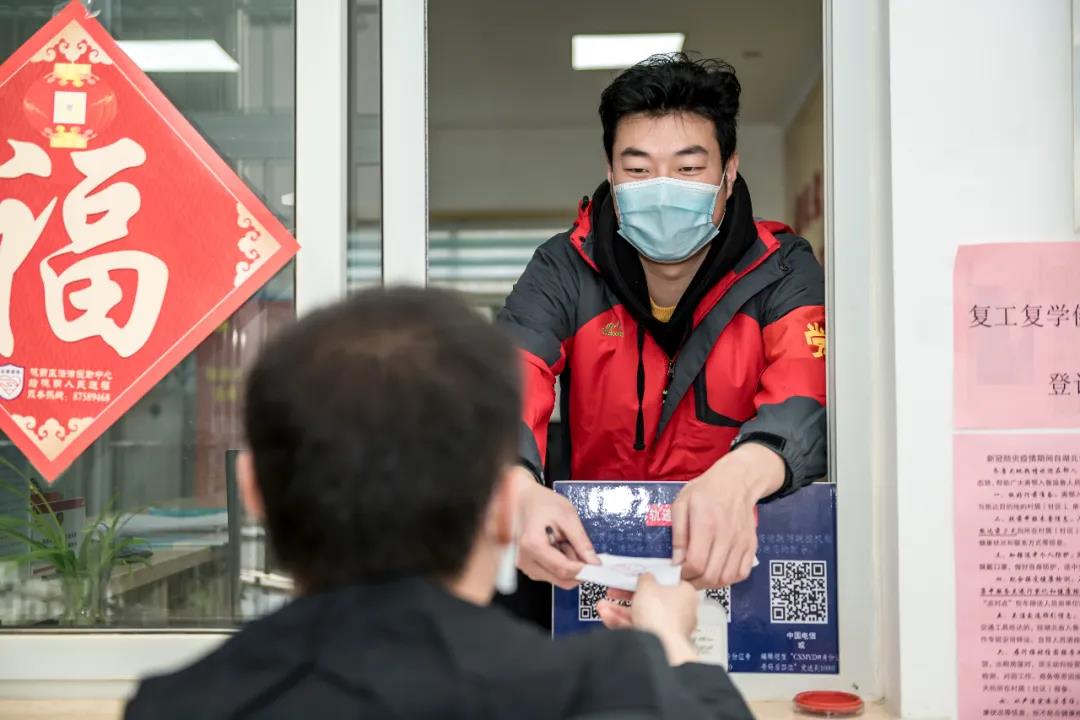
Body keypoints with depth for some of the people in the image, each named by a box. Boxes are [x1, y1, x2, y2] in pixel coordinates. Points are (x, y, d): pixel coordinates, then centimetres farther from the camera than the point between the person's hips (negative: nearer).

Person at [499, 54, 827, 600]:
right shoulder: (564, 271, -4)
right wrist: (519, 489, -44)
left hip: (738, 553, 0)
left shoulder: (780, 271, -6)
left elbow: (809, 399, -23)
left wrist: (738, 479, -47)